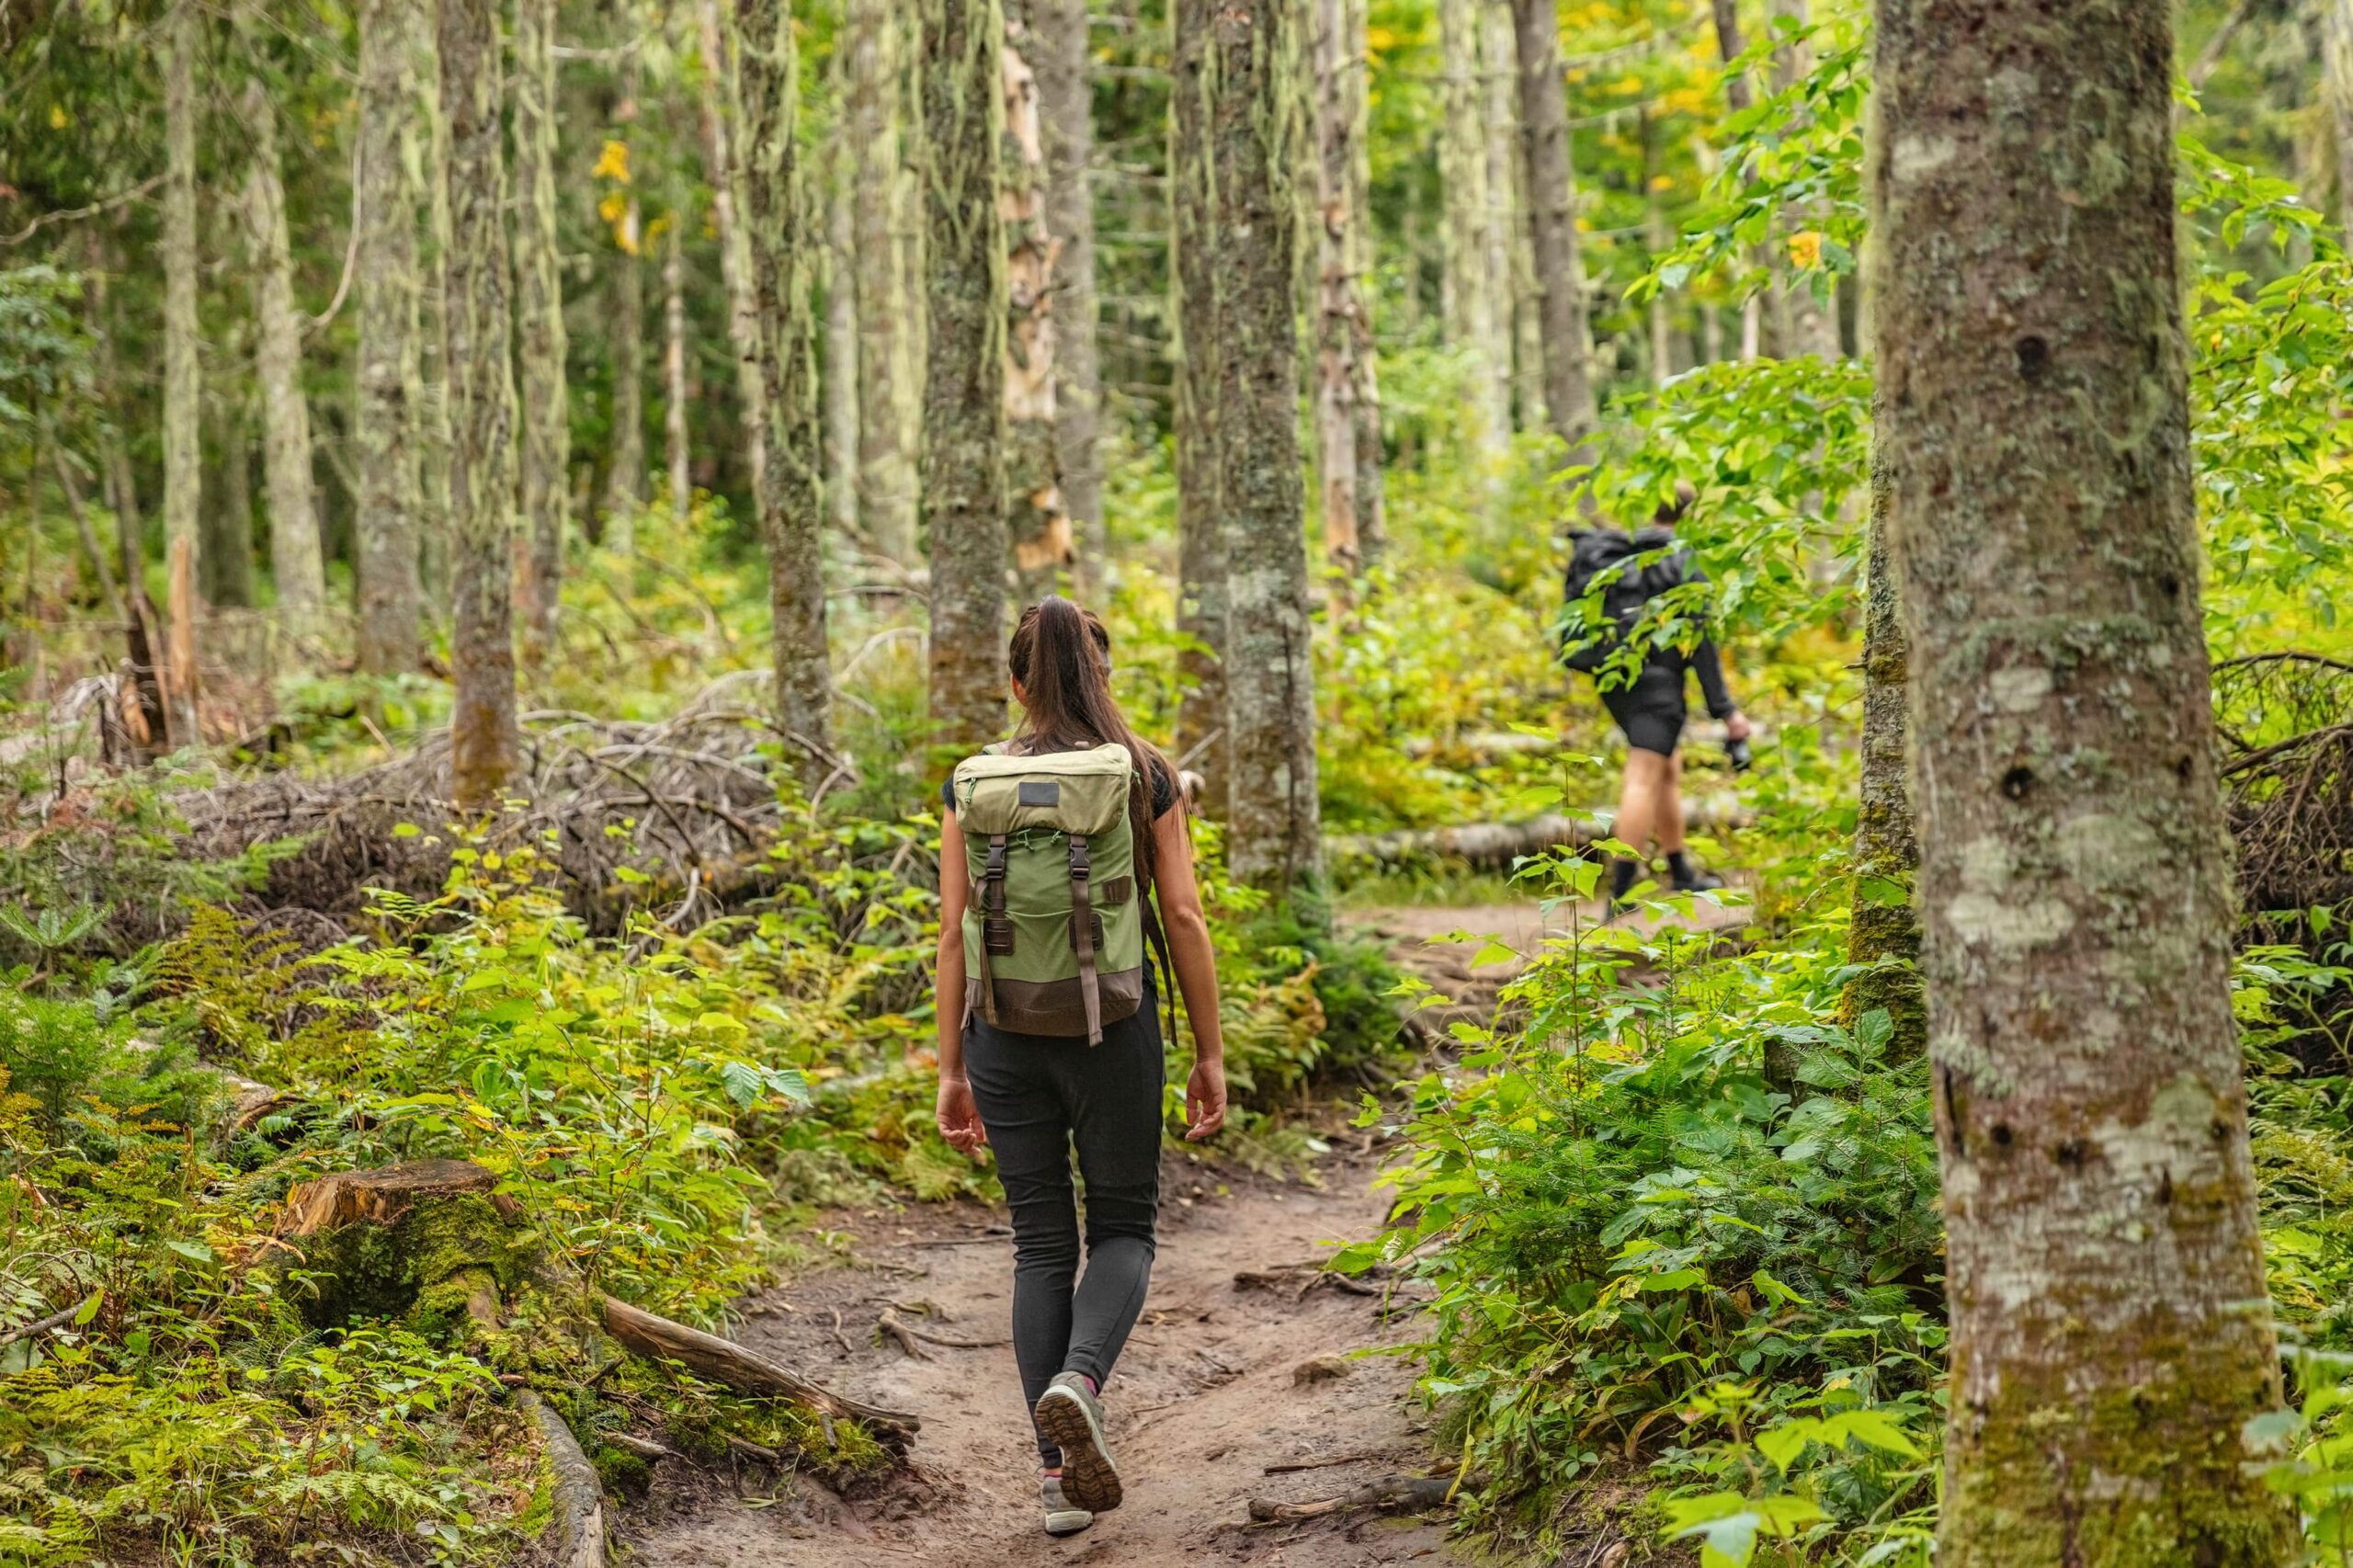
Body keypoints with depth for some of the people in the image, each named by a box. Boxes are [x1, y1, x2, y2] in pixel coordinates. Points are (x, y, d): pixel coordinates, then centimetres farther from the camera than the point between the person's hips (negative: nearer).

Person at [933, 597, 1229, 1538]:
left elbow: (955, 934, 0)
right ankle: (1078, 1380, -17)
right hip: (1114, 1028, -1)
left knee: (1041, 1243, 10)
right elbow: (1184, 918, -4)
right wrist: (1210, 1055, 2)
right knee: (1123, 1225, 13)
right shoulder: (1146, 776, -1)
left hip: (1007, 1031, 2)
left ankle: (1060, 1475, 8)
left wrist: (951, 1070, 6)